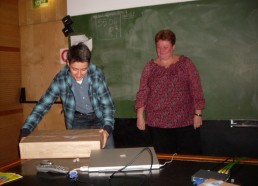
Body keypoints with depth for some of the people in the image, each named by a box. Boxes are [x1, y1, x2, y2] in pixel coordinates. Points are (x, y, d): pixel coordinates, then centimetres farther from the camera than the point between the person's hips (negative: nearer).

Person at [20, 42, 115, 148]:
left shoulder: (97, 75, -25)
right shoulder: (60, 79, -22)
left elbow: (107, 104, -21)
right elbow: (43, 105, -20)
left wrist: (107, 127, -39)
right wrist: (25, 131, -28)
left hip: (99, 118, 0)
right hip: (77, 120, 1)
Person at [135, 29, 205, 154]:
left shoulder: (185, 63, 1)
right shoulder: (150, 66, 6)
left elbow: (196, 89, 0)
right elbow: (142, 92, 5)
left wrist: (198, 113, -4)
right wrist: (140, 116, -1)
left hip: (185, 121, -1)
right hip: (157, 123, 1)